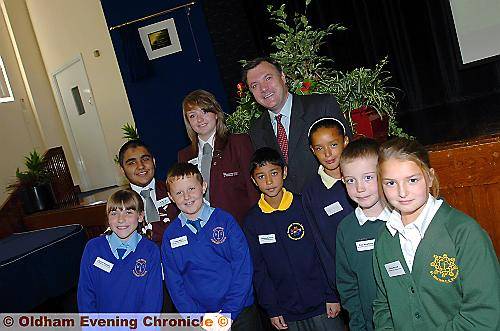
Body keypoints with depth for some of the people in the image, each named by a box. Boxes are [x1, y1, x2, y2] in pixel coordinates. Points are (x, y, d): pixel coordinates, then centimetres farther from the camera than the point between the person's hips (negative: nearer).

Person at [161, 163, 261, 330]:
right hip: (199, 313, 1)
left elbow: (243, 268, -9)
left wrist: (228, 312, -13)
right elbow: (174, 283, 0)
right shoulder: (170, 236, -2)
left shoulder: (225, 220, -7)